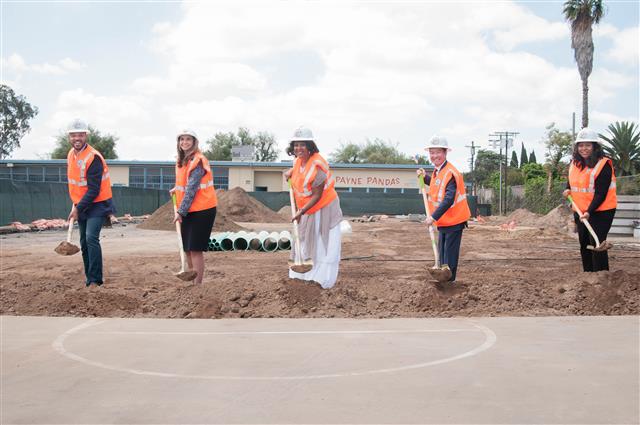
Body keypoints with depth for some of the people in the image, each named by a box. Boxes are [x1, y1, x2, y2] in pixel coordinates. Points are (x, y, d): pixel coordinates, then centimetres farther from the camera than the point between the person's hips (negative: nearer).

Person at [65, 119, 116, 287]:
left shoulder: (93, 158, -21)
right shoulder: (71, 155, 5)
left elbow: (94, 190, -23)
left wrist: (78, 208, -22)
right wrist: (75, 204, 12)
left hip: (97, 204, -8)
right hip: (81, 205, 8)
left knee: (91, 238, -20)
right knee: (84, 242, 12)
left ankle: (96, 279, -16)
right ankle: (89, 278, 22)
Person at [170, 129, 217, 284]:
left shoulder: (198, 161, -16)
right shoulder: (181, 160, 10)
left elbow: (191, 189, -20)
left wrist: (181, 211, -21)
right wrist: (177, 189, 9)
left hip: (202, 210, -8)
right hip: (187, 210, 8)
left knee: (195, 249, -7)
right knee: (187, 249, 11)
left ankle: (197, 285, -1)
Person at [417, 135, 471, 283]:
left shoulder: (450, 173, -22)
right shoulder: (437, 171, 8)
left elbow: (448, 199, -29)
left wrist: (434, 217, -29)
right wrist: (425, 177, 15)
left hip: (453, 221, -10)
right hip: (443, 221, 10)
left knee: (450, 254, -2)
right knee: (442, 253, 18)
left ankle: (449, 281, 7)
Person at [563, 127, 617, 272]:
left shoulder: (603, 165, -18)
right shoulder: (574, 163, 5)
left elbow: (600, 194, -22)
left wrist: (589, 212, -30)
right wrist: (568, 189, 4)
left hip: (600, 212, -8)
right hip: (580, 211, 8)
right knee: (584, 245, 14)